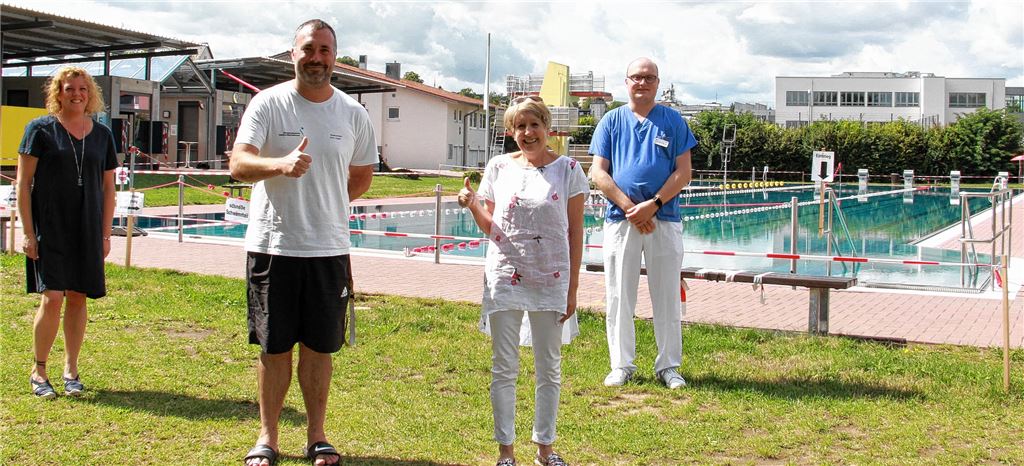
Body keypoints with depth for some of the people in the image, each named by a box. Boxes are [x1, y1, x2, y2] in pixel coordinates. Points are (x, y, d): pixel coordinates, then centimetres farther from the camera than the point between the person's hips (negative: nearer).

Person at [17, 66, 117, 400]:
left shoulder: (102, 134, 10)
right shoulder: (41, 129, -1)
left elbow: (108, 187, 14)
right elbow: (23, 183, -3)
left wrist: (105, 233, 8)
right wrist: (28, 232, -9)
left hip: (87, 231, 4)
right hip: (49, 228, -4)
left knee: (78, 297, 6)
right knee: (52, 298, -10)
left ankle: (71, 369, 19)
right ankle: (39, 371, 7)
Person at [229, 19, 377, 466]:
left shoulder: (353, 113, 5)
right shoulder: (268, 103, -3)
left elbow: (362, 175, 18)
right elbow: (238, 164, -14)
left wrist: (325, 208, 11)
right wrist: (281, 165, -32)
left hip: (329, 248, 2)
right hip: (272, 245, -2)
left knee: (319, 346, 9)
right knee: (274, 346, 6)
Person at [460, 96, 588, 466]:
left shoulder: (567, 170, -2)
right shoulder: (499, 167, 3)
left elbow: (575, 232, -1)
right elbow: (490, 228, 8)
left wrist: (572, 289, -3)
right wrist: (472, 204, -12)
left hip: (550, 280, -1)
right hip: (505, 278, 1)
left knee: (549, 368, 9)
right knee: (503, 368, 6)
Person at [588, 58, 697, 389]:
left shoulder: (673, 121, 7)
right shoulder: (612, 121, 7)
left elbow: (684, 172, 1)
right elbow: (598, 172, 1)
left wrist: (653, 204, -12)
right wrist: (630, 208, -11)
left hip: (665, 220, 0)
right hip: (619, 221, 0)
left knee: (667, 298, 5)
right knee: (619, 297, 5)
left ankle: (669, 366, 16)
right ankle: (622, 365, 16)